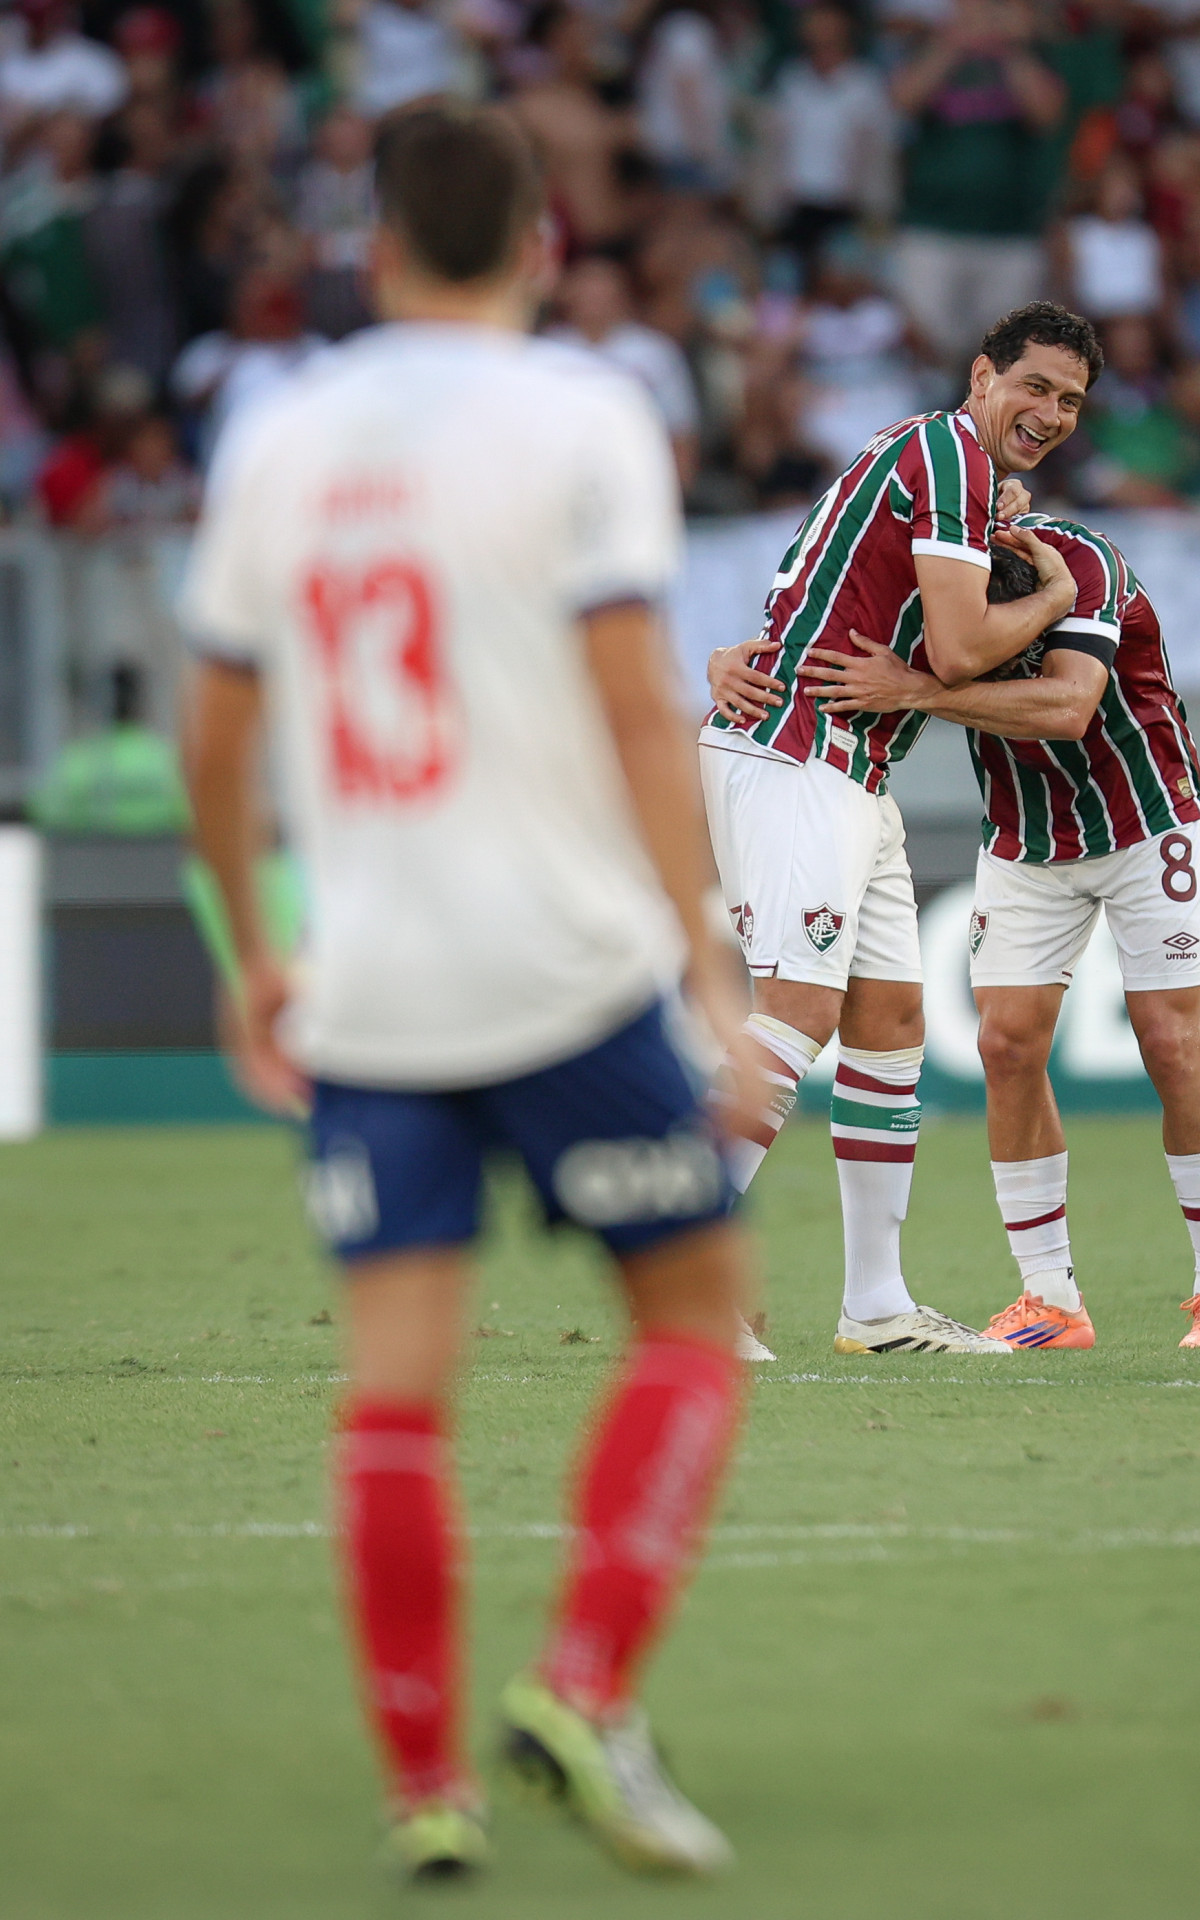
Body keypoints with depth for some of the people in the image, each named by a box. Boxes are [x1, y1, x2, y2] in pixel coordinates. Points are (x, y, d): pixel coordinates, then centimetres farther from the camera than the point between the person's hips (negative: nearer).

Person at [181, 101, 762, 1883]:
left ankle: (426, 1786, 1)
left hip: (362, 995, 4)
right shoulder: (580, 417, -4)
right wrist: (710, 960, -11)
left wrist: (255, 958, 28)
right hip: (564, 966, -4)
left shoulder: (277, 439, 10)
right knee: (696, 1311, 10)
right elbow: (636, 703, -12)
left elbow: (217, 733, 15)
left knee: (395, 1384, 3)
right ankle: (583, 1691, -6)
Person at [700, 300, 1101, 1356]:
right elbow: (956, 653, -17)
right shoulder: (950, 454, -11)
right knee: (802, 1006, -19)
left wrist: (747, 658, 0)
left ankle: (877, 1304, 13)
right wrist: (1054, 597, 0)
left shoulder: (941, 461, 22)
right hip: (791, 758, -10)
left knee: (889, 1017, 9)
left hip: (853, 776, 10)